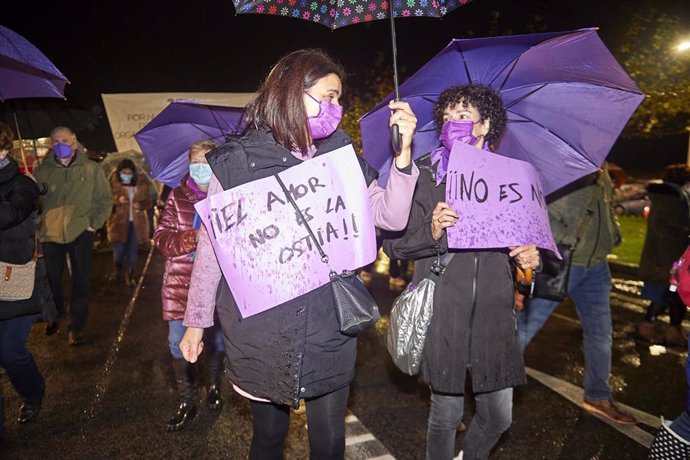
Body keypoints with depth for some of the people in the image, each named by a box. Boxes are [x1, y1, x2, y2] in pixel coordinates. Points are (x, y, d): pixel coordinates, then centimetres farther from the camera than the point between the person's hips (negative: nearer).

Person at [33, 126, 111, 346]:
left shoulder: (91, 169, -1)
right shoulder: (43, 171, 3)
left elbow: (105, 199, 4)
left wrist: (95, 223, -3)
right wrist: (39, 224, 3)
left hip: (80, 234, -2)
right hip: (51, 234, 2)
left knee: (81, 282, 4)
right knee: (51, 279, 13)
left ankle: (77, 327, 18)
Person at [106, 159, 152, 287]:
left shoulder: (142, 183, 1)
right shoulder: (114, 183, -3)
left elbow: (148, 201, 5)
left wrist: (140, 205, -16)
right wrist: (117, 199, -22)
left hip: (136, 223, 1)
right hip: (119, 222, -1)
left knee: (132, 250, 5)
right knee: (119, 250, 1)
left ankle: (129, 276, 22)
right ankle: (118, 270, 32)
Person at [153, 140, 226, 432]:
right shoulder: (177, 197, 5)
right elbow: (162, 238, 1)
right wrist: (193, 237, -16)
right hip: (180, 282, 2)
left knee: (216, 340, 11)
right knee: (178, 343, 5)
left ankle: (214, 387, 39)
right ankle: (186, 402, 25)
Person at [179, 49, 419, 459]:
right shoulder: (237, 161, -4)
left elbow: (391, 217, -1)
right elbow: (212, 245, 0)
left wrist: (404, 153, -14)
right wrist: (197, 320, 4)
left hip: (329, 328, 2)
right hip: (260, 329, -2)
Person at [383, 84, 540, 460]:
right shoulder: (424, 175, 0)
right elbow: (393, 243, -3)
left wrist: (529, 257, -2)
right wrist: (431, 232, -21)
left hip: (493, 312, 3)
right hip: (442, 314, -3)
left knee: (498, 417, 13)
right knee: (446, 414, 7)